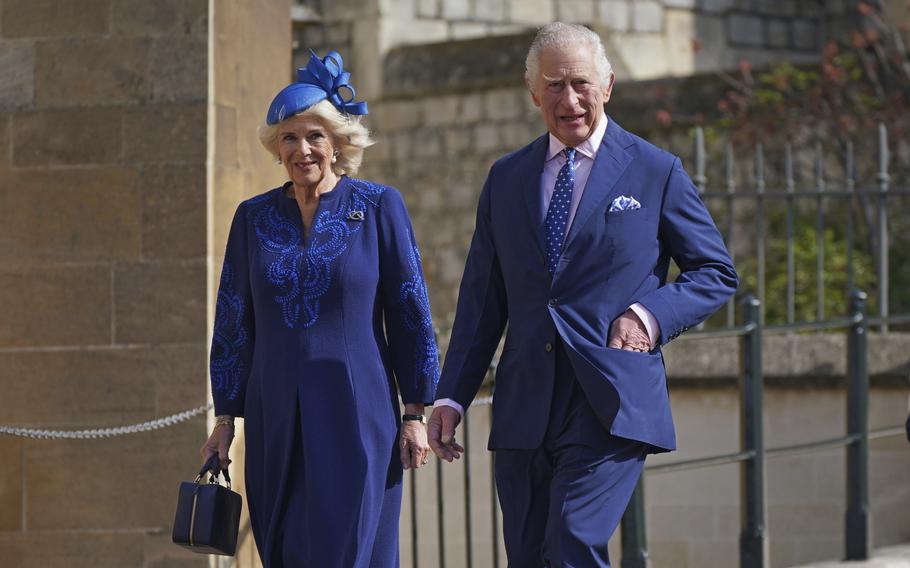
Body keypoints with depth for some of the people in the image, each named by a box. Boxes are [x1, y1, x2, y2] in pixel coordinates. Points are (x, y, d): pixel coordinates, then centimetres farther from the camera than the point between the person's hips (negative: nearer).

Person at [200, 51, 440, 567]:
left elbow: (411, 313, 1)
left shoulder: (379, 207, 1)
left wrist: (416, 413, -3)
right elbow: (233, 323, 13)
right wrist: (225, 417, 8)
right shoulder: (254, 217, 9)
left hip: (356, 415, -3)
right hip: (276, 420, 3)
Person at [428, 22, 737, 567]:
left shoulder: (656, 172, 4)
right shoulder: (506, 178, 14)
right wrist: (452, 397, 7)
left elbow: (717, 272, 7)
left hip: (612, 405, -4)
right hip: (525, 409, 4)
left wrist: (652, 313, -11)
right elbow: (482, 298, 15)